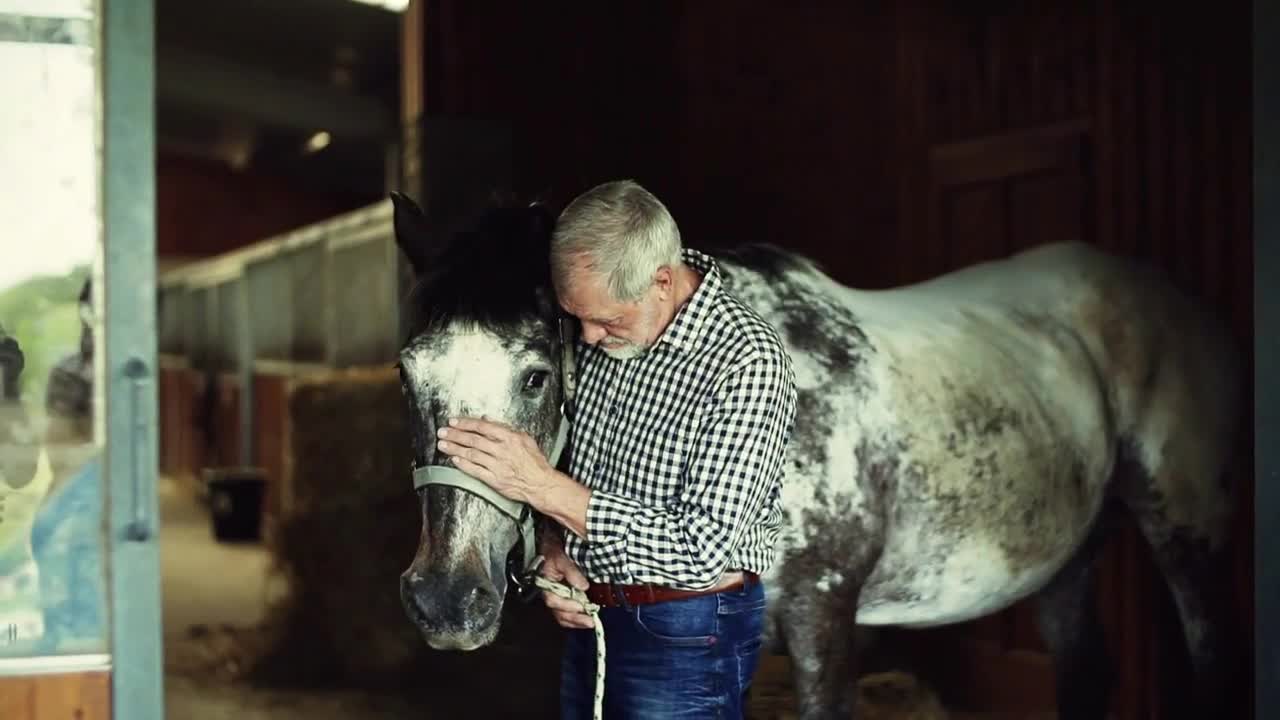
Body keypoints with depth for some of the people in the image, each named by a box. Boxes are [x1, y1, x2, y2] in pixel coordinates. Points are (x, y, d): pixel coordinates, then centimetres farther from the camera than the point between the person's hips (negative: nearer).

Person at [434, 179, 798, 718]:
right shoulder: (604, 336, -2)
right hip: (588, 614, 7)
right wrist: (554, 543, -7)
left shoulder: (747, 361, -24)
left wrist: (543, 486, -29)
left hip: (686, 636, -7)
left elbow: (701, 550, -28)